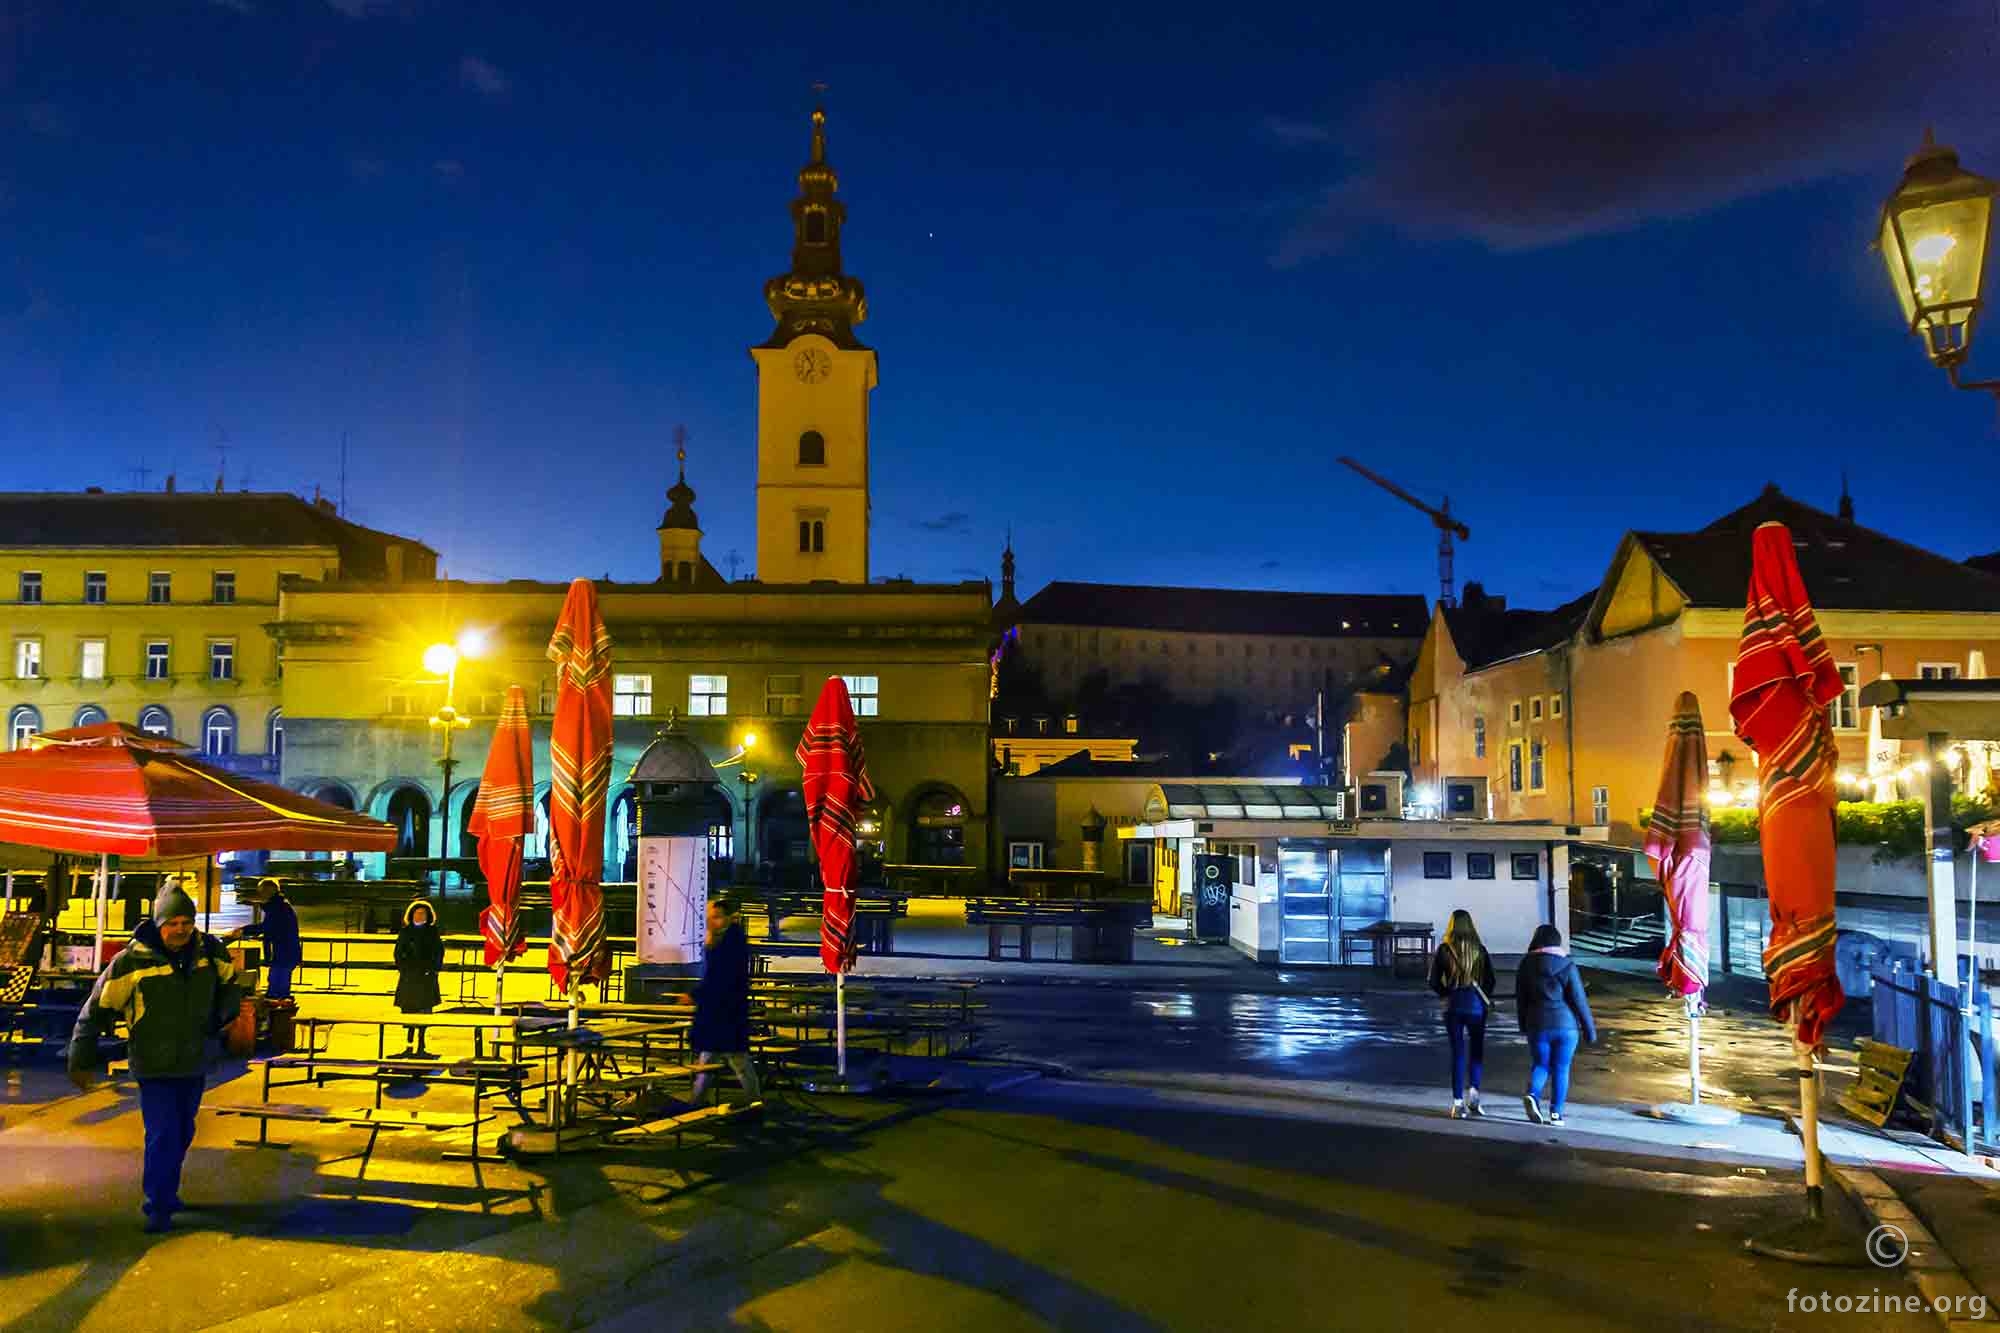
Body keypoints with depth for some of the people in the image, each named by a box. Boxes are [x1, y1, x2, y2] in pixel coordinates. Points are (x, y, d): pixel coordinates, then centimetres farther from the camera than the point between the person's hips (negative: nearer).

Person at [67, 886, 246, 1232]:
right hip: (154, 1067, -5)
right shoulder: (131, 961, -15)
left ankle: (167, 1192, 37)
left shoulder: (210, 951, -3)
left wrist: (220, 1016, 0)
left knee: (182, 1135, 18)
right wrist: (82, 1061, -5)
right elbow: (96, 1011, -8)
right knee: (162, 1135, -9)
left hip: (194, 1064, 5)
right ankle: (158, 1207, 4)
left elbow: (231, 984, 17)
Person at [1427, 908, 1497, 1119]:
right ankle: (1473, 1090, -6)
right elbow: (1489, 979, 1)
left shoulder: (1444, 950, -4)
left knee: (1457, 1053, 6)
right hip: (1476, 1005, 0)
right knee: (1476, 1050, 13)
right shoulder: (1479, 949, -3)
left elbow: (1434, 981, -4)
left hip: (1453, 1006, 0)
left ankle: (1458, 1102, 3)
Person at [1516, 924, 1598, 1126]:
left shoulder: (1526, 965, 1)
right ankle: (1556, 1113, 7)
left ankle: (1532, 1094, -12)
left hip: (1538, 1026, 2)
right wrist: (1589, 1028, 2)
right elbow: (1579, 1000, -6)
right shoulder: (1566, 966, -7)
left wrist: (1524, 1026, 20)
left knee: (1541, 1064, 13)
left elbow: (1520, 998, 8)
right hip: (1566, 1025, -2)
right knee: (1561, 1068, 8)